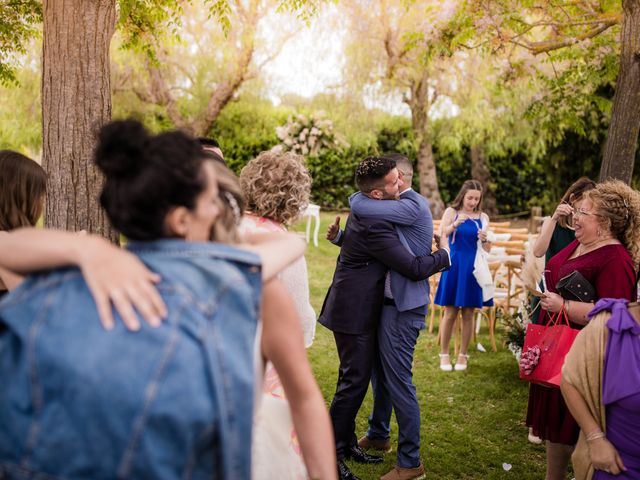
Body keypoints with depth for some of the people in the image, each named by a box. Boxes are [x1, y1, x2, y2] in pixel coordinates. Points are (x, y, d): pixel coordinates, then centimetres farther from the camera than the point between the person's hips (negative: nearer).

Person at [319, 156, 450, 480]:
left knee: (354, 379, 17)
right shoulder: (374, 226, -26)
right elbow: (414, 268, -22)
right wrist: (444, 255, -6)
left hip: (357, 307, 10)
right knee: (354, 382, -2)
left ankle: (347, 442, 29)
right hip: (355, 312, -10)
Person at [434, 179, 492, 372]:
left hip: (473, 268, 2)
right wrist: (456, 224, -34)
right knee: (450, 313, 3)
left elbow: (488, 249, 6)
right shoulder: (451, 211, 0)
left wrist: (484, 239, -15)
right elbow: (442, 232, -17)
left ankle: (463, 355, 17)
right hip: (454, 266, -2)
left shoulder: (483, 217, 7)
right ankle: (444, 354, 14)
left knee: (468, 314, 6)